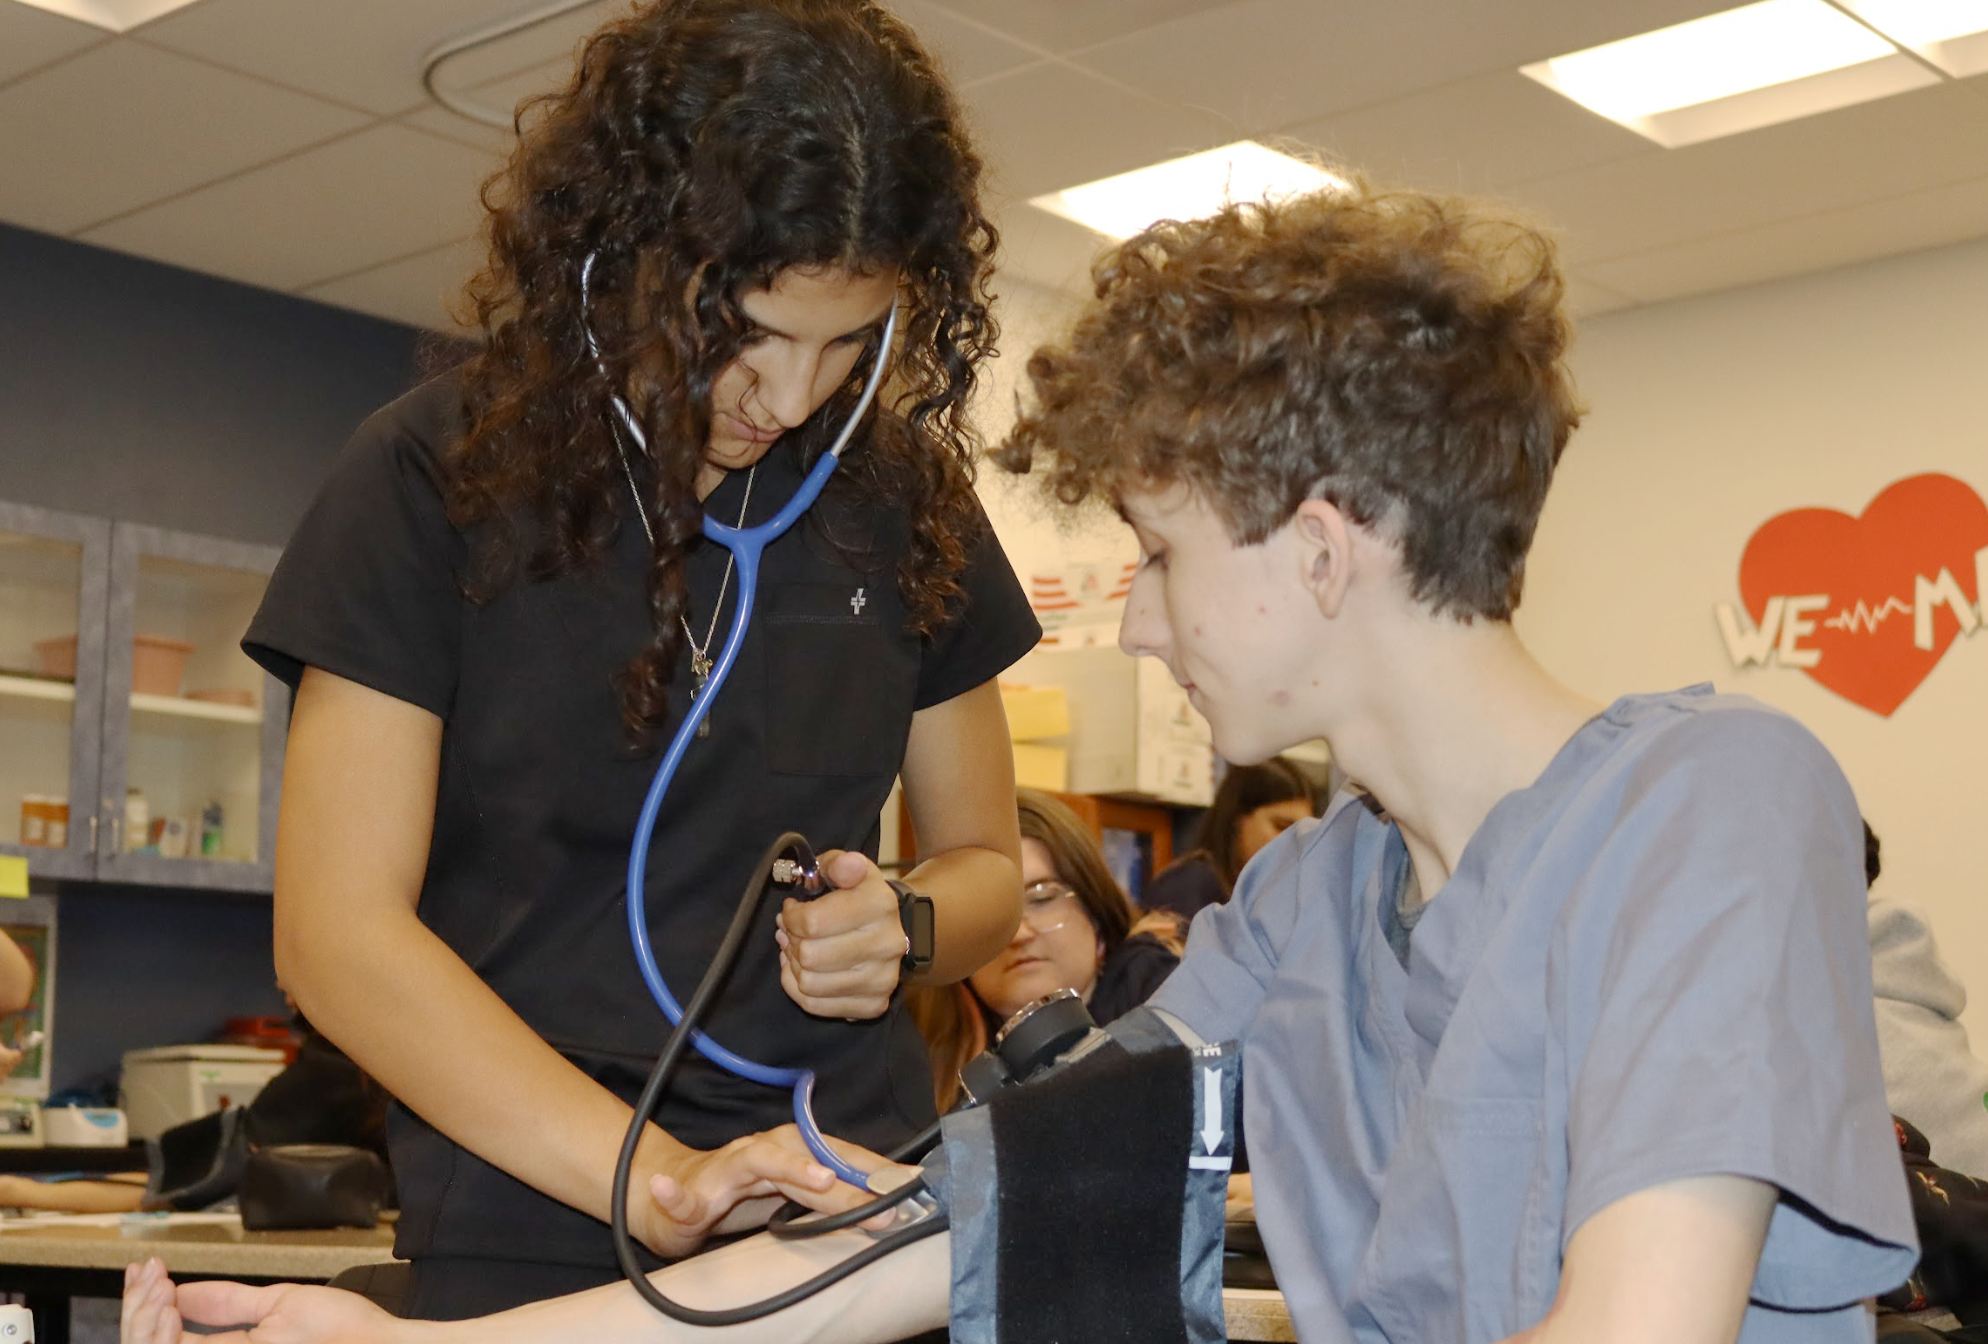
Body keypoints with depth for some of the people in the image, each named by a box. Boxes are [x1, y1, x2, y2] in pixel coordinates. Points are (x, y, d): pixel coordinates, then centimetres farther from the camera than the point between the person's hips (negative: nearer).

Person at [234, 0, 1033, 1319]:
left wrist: (905, 927, -10)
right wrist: (655, 1176, -25)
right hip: (535, 1241, -3)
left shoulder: (904, 495, 3)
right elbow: (340, 930, -13)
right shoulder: (437, 475, -7)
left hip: (856, 1220, 3)